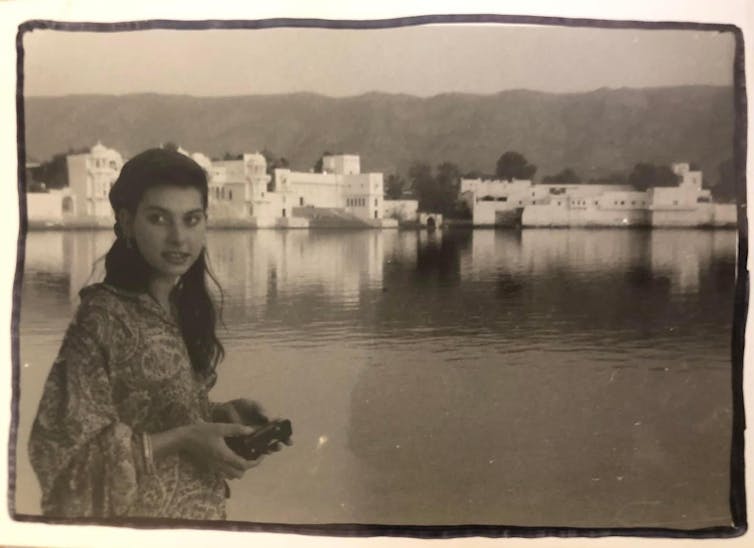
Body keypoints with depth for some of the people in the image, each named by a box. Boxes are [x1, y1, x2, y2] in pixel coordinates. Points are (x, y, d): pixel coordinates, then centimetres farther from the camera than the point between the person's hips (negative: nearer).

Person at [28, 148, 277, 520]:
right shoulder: (103, 316, -22)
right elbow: (65, 447, -21)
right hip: (140, 513, -6)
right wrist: (182, 440, -24)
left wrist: (220, 413, -8)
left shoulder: (186, 306, -2)